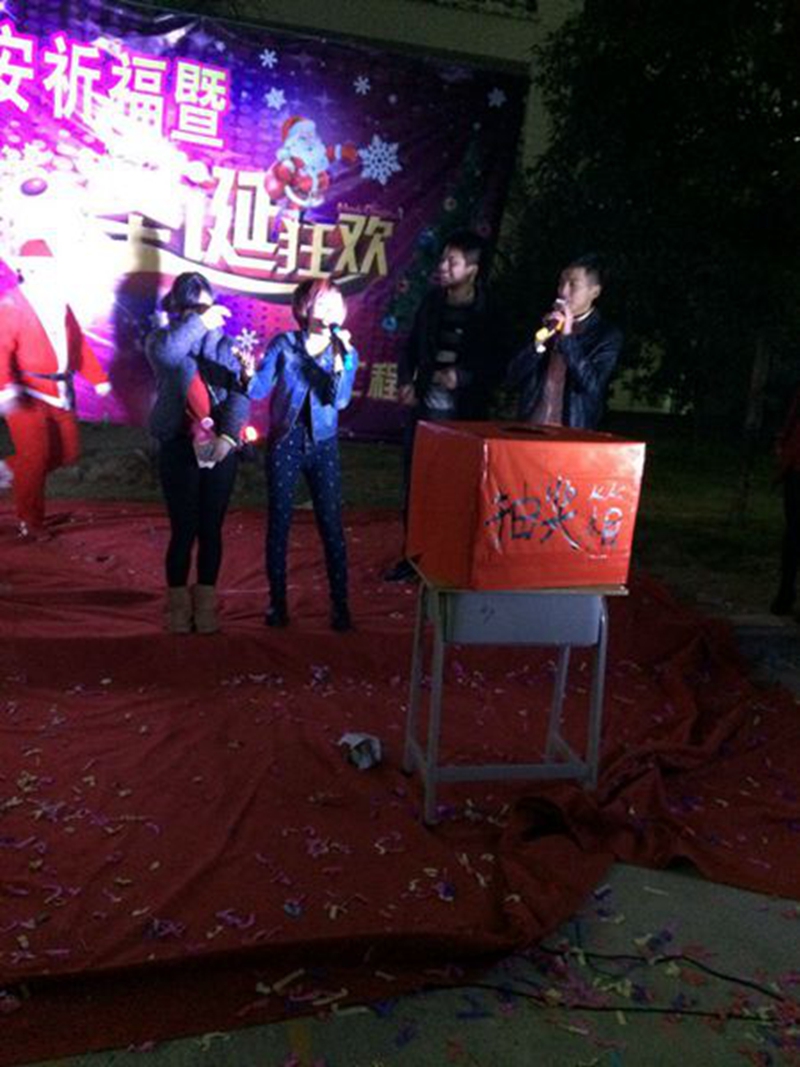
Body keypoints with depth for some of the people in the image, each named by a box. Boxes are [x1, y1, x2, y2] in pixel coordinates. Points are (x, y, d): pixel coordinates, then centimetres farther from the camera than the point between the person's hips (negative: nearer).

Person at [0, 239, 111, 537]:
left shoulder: (59, 303, 9)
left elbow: (78, 343, 17)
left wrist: (98, 378, 15)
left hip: (60, 393, 7)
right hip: (27, 395, -7)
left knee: (67, 452, 12)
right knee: (36, 458, -4)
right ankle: (29, 521, 15)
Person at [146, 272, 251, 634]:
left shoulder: (223, 343, 8)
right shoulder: (162, 339, 4)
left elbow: (239, 392, -5)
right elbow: (163, 352, -23)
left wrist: (228, 434, -20)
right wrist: (200, 323, -23)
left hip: (220, 447, 2)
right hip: (179, 448, -2)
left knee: (211, 529, 6)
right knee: (183, 529, -1)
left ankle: (205, 603, 20)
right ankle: (178, 605, 15)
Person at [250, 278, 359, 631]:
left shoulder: (346, 352, 1)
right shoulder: (283, 344, 0)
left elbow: (339, 400, -12)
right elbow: (260, 389, -5)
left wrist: (339, 359, -21)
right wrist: (248, 373, -25)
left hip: (323, 446, 0)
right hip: (284, 444, 0)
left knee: (331, 525, -2)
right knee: (278, 524, 4)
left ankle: (339, 603, 7)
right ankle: (277, 601, 16)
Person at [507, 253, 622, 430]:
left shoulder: (607, 335, 0)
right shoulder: (548, 325, 9)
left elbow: (592, 385, -14)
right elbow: (512, 379, 4)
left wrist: (568, 337, -16)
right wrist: (539, 341, -9)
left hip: (571, 433, -3)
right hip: (529, 429, 3)